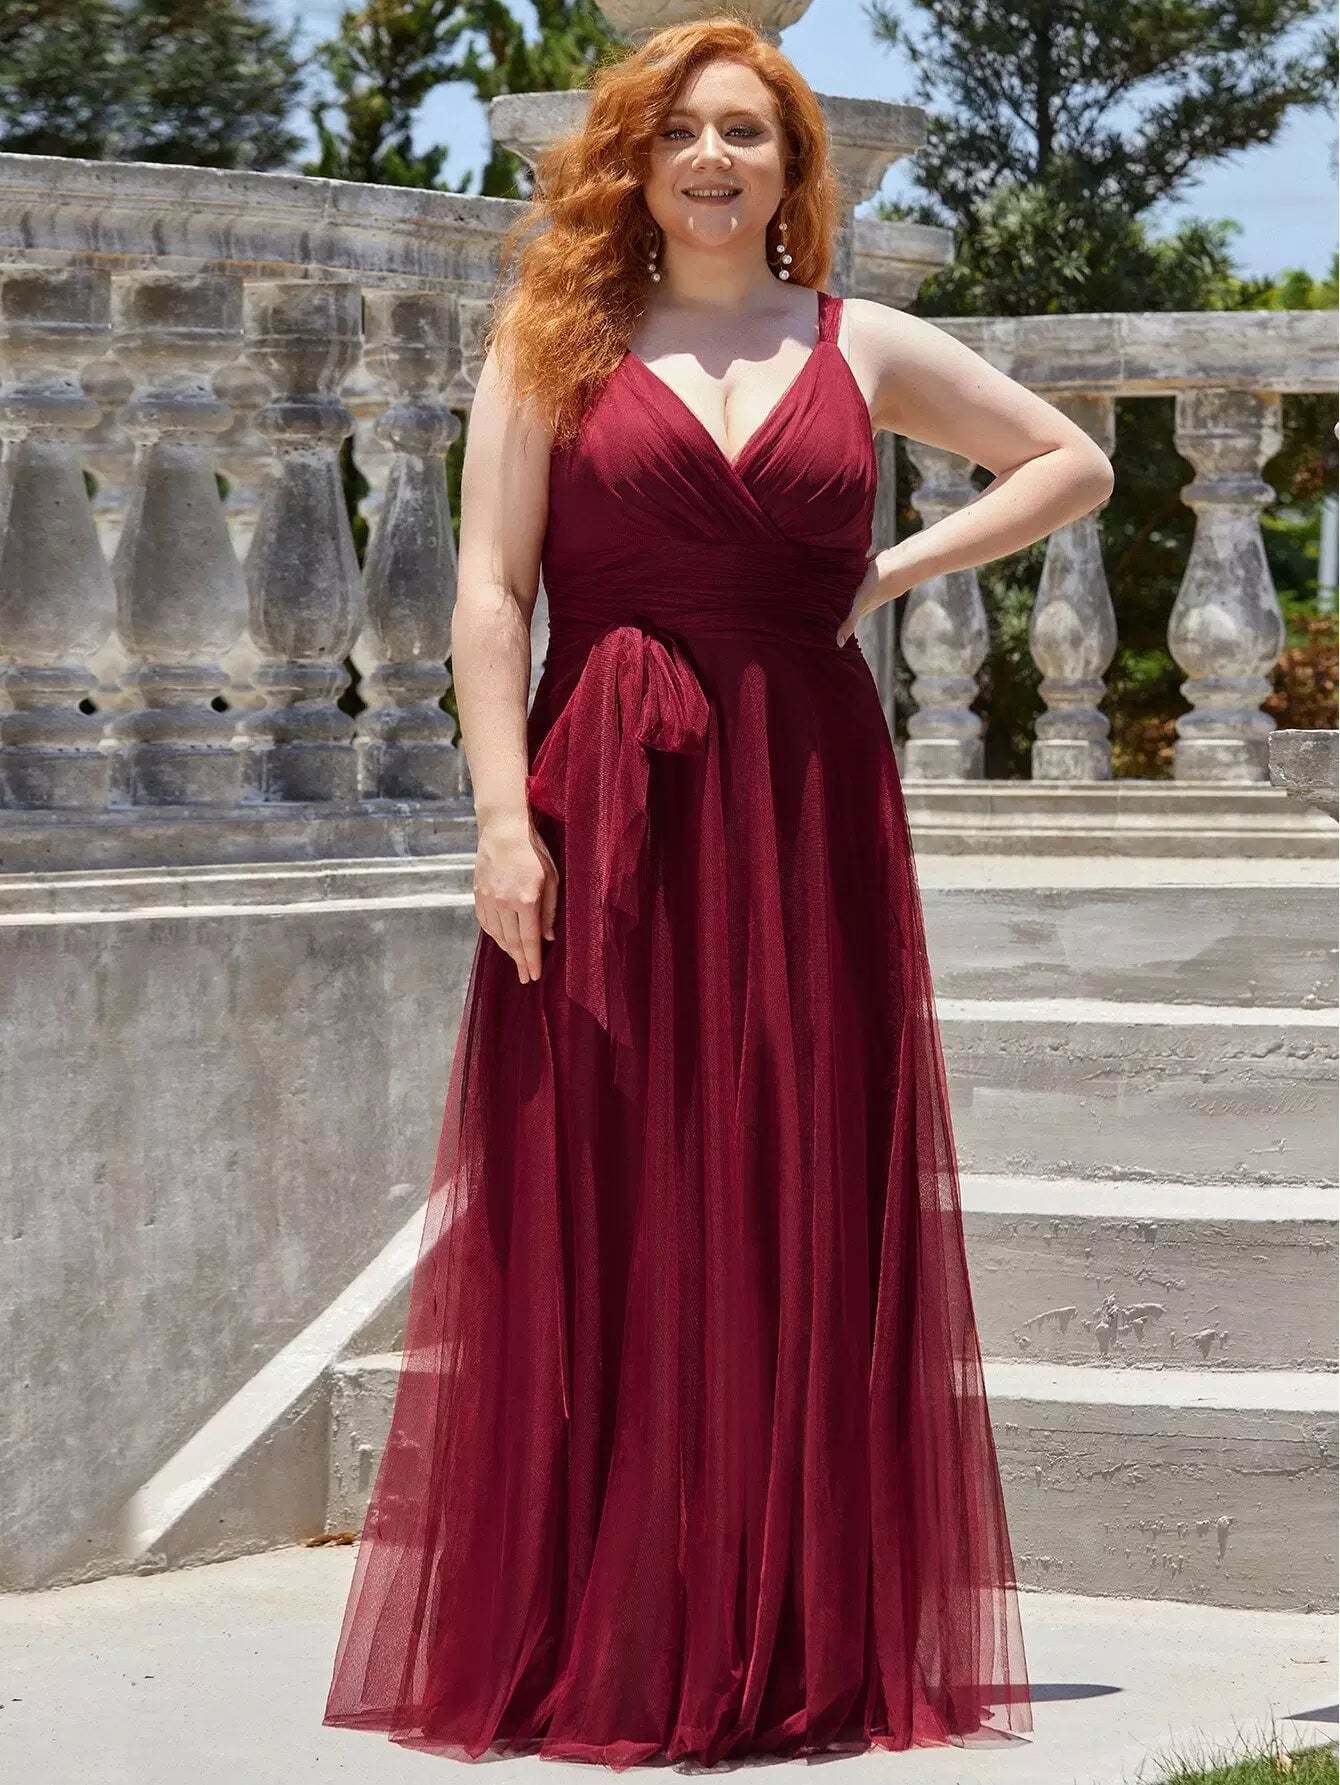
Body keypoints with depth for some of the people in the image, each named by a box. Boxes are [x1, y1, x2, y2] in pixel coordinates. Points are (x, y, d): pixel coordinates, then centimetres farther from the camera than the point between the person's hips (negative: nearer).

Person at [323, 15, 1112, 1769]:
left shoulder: (859, 346, 12)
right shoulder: (555, 341, 6)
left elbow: (1072, 461, 22)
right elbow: (489, 595, -1)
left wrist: (903, 567, 9)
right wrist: (506, 814, -12)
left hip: (809, 810, 2)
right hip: (608, 812, -2)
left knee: (810, 1206, 3)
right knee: (600, 1214, -2)